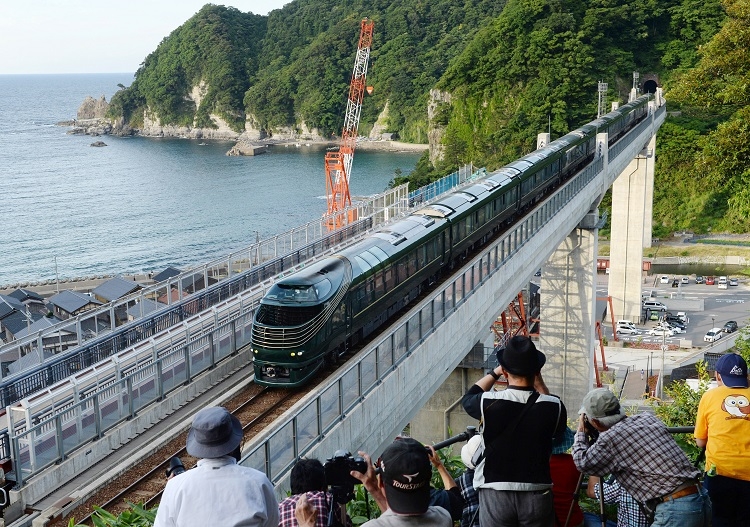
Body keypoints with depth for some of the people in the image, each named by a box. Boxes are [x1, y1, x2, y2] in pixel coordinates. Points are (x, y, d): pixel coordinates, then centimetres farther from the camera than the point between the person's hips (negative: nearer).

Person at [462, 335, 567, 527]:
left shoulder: (489, 403, -13)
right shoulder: (552, 406, -10)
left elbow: (468, 398, 12)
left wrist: (495, 372, 17)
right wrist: (540, 384, 13)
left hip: (496, 495, -1)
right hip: (537, 495, 1)